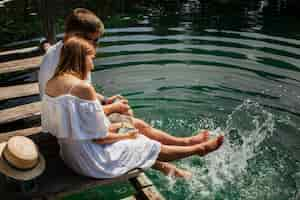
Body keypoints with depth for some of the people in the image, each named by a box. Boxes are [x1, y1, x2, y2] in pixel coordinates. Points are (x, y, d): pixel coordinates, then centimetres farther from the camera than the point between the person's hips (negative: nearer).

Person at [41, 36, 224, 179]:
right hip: (91, 158, -8)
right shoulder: (83, 87, -27)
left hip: (71, 151, 8)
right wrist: (126, 136, -4)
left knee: (139, 126, 17)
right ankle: (199, 149, 33)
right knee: (154, 147, 10)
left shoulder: (51, 84, 0)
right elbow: (100, 138, -22)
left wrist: (107, 127, 9)